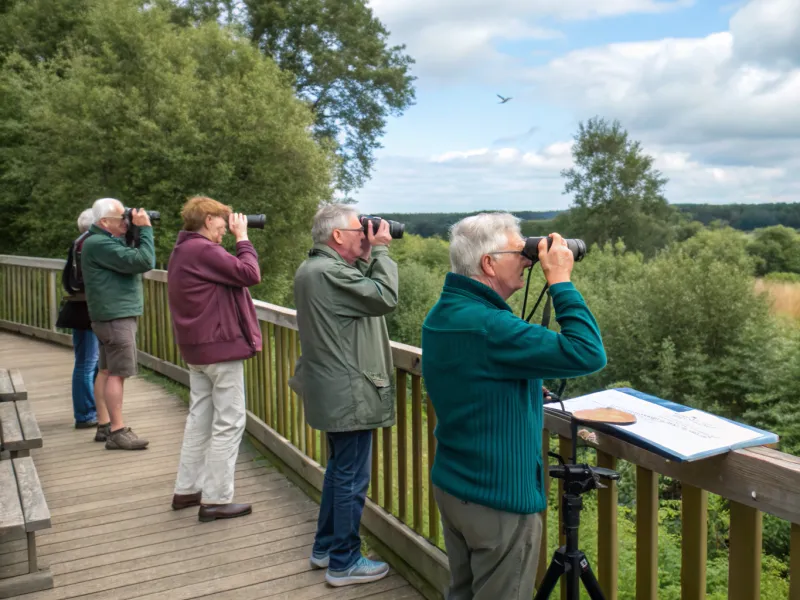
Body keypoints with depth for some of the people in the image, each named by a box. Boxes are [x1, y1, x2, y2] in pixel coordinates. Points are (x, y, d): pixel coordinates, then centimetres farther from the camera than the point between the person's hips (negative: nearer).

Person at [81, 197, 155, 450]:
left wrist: (137, 231, 6)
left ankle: (104, 425, 20)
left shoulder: (103, 241, 16)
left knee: (107, 371, 13)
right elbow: (144, 262, -23)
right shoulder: (99, 244, -18)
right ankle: (117, 432, -4)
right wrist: (145, 228, -14)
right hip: (116, 316, -11)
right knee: (117, 373, -8)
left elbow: (132, 261, 14)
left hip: (112, 316, 11)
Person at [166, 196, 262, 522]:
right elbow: (250, 274, -18)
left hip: (196, 348, 10)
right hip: (221, 346, -10)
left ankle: (186, 489, 25)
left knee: (200, 417, 18)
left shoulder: (181, 251, 13)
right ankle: (215, 500, 3)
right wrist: (242, 238, -8)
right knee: (229, 422, -2)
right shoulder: (203, 250, -18)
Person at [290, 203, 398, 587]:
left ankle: (325, 547, 33)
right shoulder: (328, 272, -21)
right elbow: (385, 297, -21)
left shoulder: (313, 268, 11)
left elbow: (360, 293, 13)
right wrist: (379, 251, -10)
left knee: (339, 469, 21)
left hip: (335, 390, 11)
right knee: (352, 478, 1)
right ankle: (344, 563, 13)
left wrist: (365, 260, 5)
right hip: (348, 393, -11)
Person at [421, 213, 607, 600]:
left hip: (451, 486, 9)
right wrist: (560, 280, -19)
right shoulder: (488, 327, -27)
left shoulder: (441, 314, 2)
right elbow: (587, 354, -28)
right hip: (499, 499, -8)